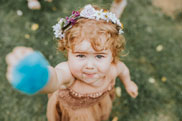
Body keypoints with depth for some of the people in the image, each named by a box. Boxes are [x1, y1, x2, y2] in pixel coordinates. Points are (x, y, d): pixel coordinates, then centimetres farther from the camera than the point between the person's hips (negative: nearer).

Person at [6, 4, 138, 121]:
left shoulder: (111, 68, -33)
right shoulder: (68, 73, -48)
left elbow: (122, 68, -7)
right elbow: (55, 77, -74)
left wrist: (128, 83, 13)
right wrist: (34, 75, -97)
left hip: (99, 103, 3)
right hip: (70, 108, -2)